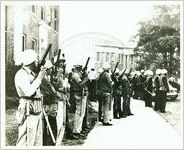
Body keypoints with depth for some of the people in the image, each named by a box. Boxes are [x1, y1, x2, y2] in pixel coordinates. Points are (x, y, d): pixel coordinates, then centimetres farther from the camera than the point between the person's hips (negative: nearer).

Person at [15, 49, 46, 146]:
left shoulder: (31, 73, 15)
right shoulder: (21, 74, -13)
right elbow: (28, 92, -25)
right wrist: (39, 78, -18)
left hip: (37, 112, 10)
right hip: (28, 112, -9)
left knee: (38, 141, 15)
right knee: (25, 142, -5)